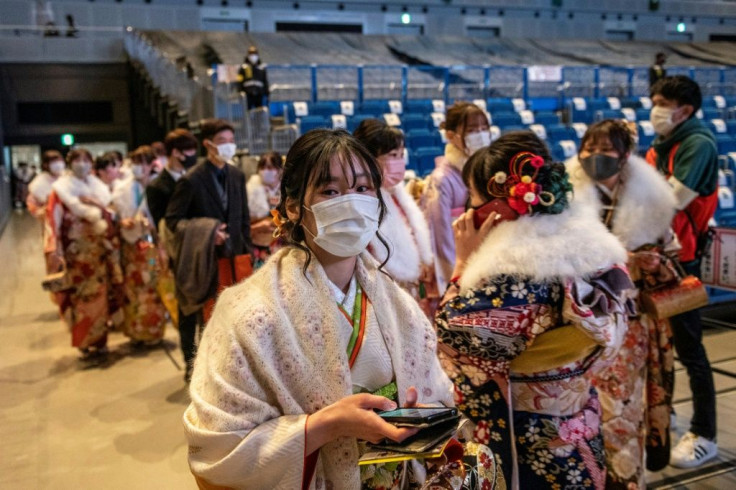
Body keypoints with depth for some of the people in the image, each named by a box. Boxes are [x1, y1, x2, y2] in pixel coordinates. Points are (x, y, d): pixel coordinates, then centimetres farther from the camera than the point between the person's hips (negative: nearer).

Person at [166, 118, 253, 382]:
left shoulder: (237, 176, 6)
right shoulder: (191, 180, -11)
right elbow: (172, 220, -10)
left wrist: (246, 249, 9)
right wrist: (206, 232, -23)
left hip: (232, 256, 4)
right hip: (201, 259, -4)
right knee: (194, 315, 8)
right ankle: (192, 363, 26)